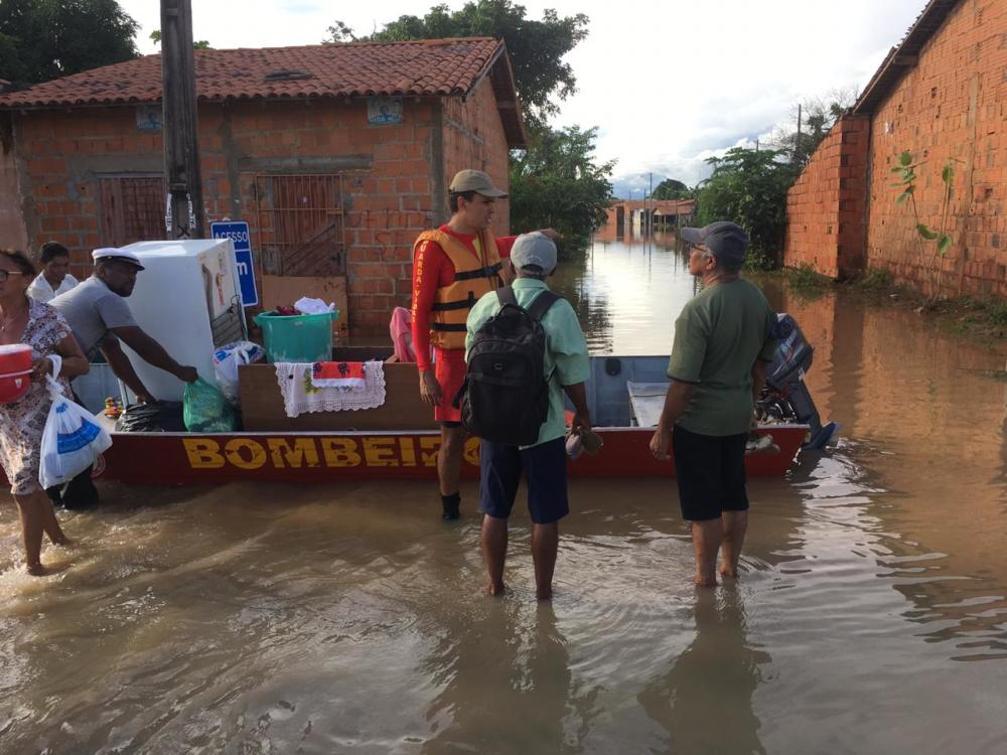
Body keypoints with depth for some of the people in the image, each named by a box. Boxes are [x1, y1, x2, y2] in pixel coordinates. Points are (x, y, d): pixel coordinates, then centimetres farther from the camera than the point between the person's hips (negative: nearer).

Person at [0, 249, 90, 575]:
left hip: (42, 415, -5)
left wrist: (49, 364, -29)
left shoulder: (46, 318, -15)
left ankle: (32, 563, 9)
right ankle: (58, 539, 37)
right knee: (30, 485, 16)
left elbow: (81, 364, -10)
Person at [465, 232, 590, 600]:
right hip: (543, 427, -3)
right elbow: (573, 372, -10)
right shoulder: (558, 310, -13)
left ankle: (495, 583, 30)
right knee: (544, 515, 12)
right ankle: (543, 588, 24)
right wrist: (582, 413, 7)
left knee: (495, 511, 16)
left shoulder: (486, 304, -3)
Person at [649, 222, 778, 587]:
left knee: (704, 506, 6)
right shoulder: (758, 299, 0)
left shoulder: (699, 309, -24)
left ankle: (705, 579, 21)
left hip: (699, 421, -7)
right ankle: (730, 567, 36)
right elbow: (762, 364, 12)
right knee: (734, 496, 20)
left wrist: (663, 430, -12)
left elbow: (683, 382, -23)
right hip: (738, 417, 8)